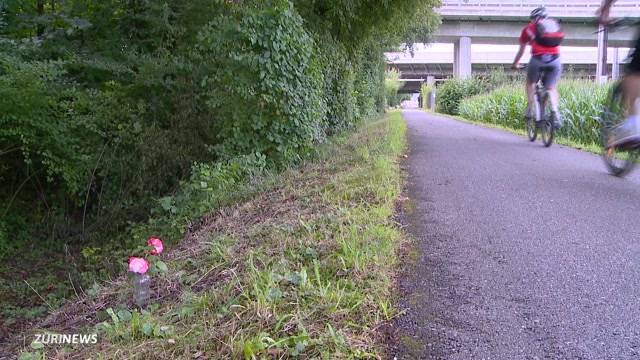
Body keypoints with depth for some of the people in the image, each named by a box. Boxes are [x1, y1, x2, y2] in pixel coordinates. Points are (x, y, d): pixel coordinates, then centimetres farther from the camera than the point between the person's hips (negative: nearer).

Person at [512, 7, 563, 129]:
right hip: (555, 60, 2)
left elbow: (521, 50, 26)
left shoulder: (529, 28, 19)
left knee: (531, 83, 22)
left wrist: (515, 64, 40)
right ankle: (555, 112, -3)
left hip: (538, 58, -2)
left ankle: (530, 110, 12)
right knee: (551, 88, 15)